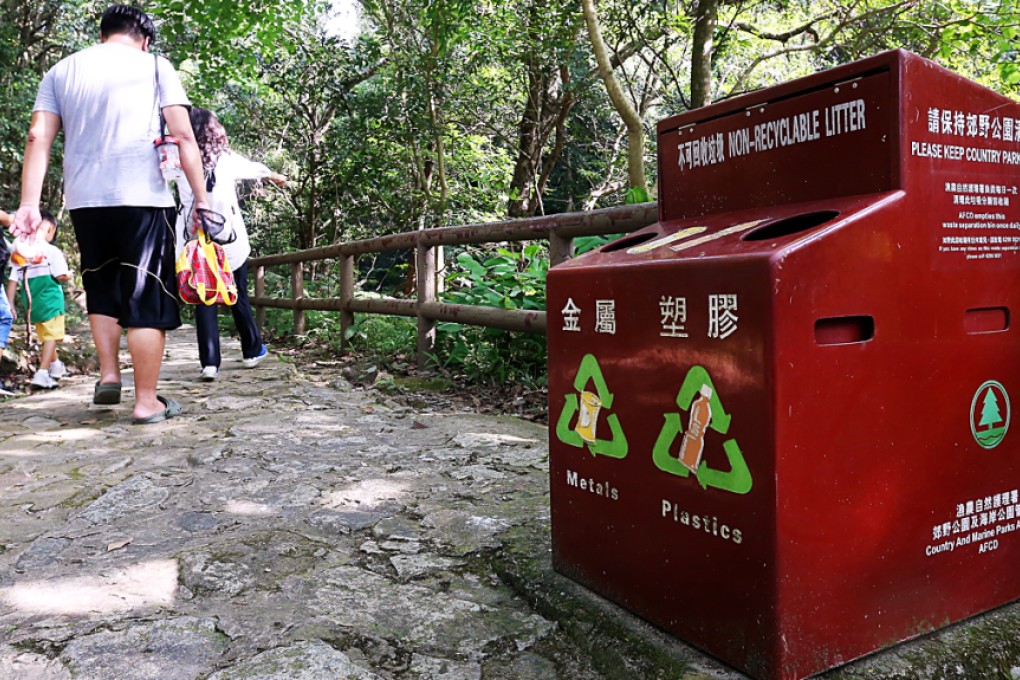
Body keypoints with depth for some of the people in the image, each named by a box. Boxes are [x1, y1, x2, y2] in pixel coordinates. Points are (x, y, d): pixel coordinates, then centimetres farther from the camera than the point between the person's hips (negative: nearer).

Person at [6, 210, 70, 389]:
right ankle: (42, 373, -14)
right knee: (51, 336, -3)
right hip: (50, 299, -6)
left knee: (44, 336, 21)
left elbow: (13, 281, 2)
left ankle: (56, 365, 40)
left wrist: (10, 304, 5)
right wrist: (69, 275, 8)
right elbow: (61, 277, -14)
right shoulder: (51, 251, -10)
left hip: (32, 303, 6)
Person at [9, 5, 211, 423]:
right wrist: (202, 199, -1)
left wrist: (29, 204, 2)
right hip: (141, 197, -3)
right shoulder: (155, 66, 9)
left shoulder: (61, 70, 17)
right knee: (147, 295, 0)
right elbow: (183, 136, -1)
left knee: (102, 288, 22)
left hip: (84, 199, 4)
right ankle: (147, 401, 1)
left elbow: (38, 137, 6)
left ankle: (108, 375, 16)